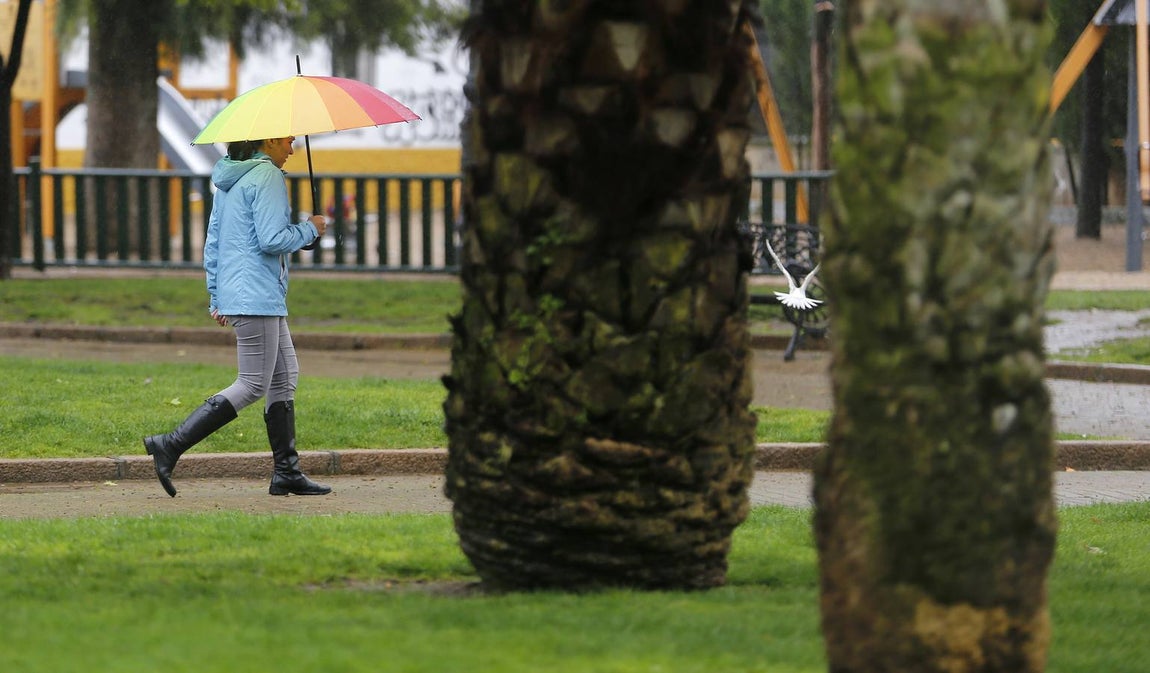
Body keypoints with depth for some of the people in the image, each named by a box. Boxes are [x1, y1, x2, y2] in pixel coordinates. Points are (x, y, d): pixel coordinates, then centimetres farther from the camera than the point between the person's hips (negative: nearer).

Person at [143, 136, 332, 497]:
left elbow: (212, 243, 19)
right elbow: (272, 239, -20)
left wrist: (216, 298, 22)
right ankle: (171, 446, -14)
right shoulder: (267, 177, -13)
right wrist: (309, 230, -4)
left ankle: (286, 472, 14)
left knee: (286, 376, 14)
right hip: (257, 298, -10)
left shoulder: (228, 180, 16)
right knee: (252, 386, -8)